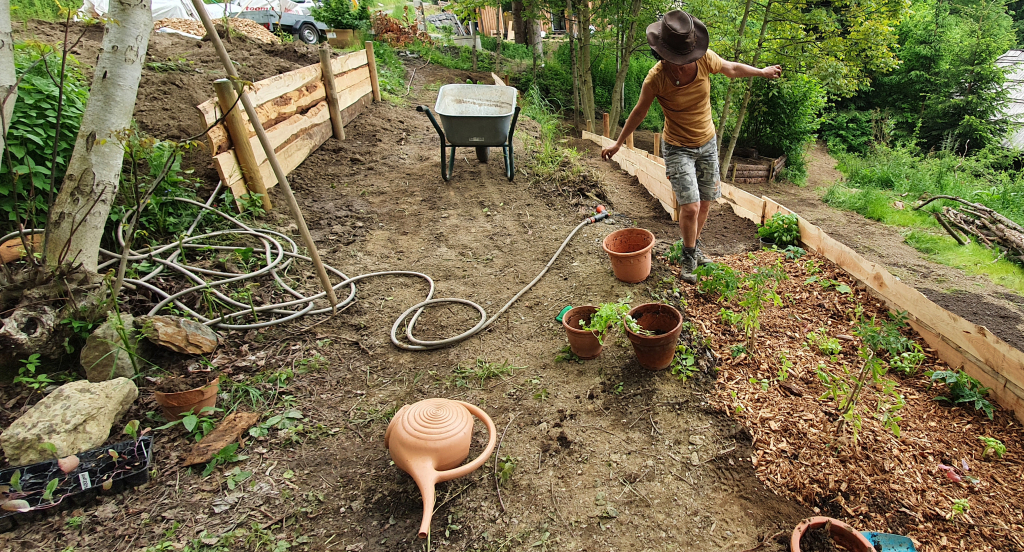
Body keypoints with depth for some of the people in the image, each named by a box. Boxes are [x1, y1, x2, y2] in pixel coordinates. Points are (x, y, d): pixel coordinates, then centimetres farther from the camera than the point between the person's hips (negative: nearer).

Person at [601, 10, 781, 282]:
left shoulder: (705, 58, -15)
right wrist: (618, 143, 2)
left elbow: (732, 68, 8)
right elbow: (639, 112, -6)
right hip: (678, 148, -4)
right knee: (690, 206, -12)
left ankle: (694, 247, 35)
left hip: (707, 143, 4)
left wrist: (763, 72, 21)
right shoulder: (656, 78, -23)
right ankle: (688, 260, 10)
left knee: (704, 202, 13)